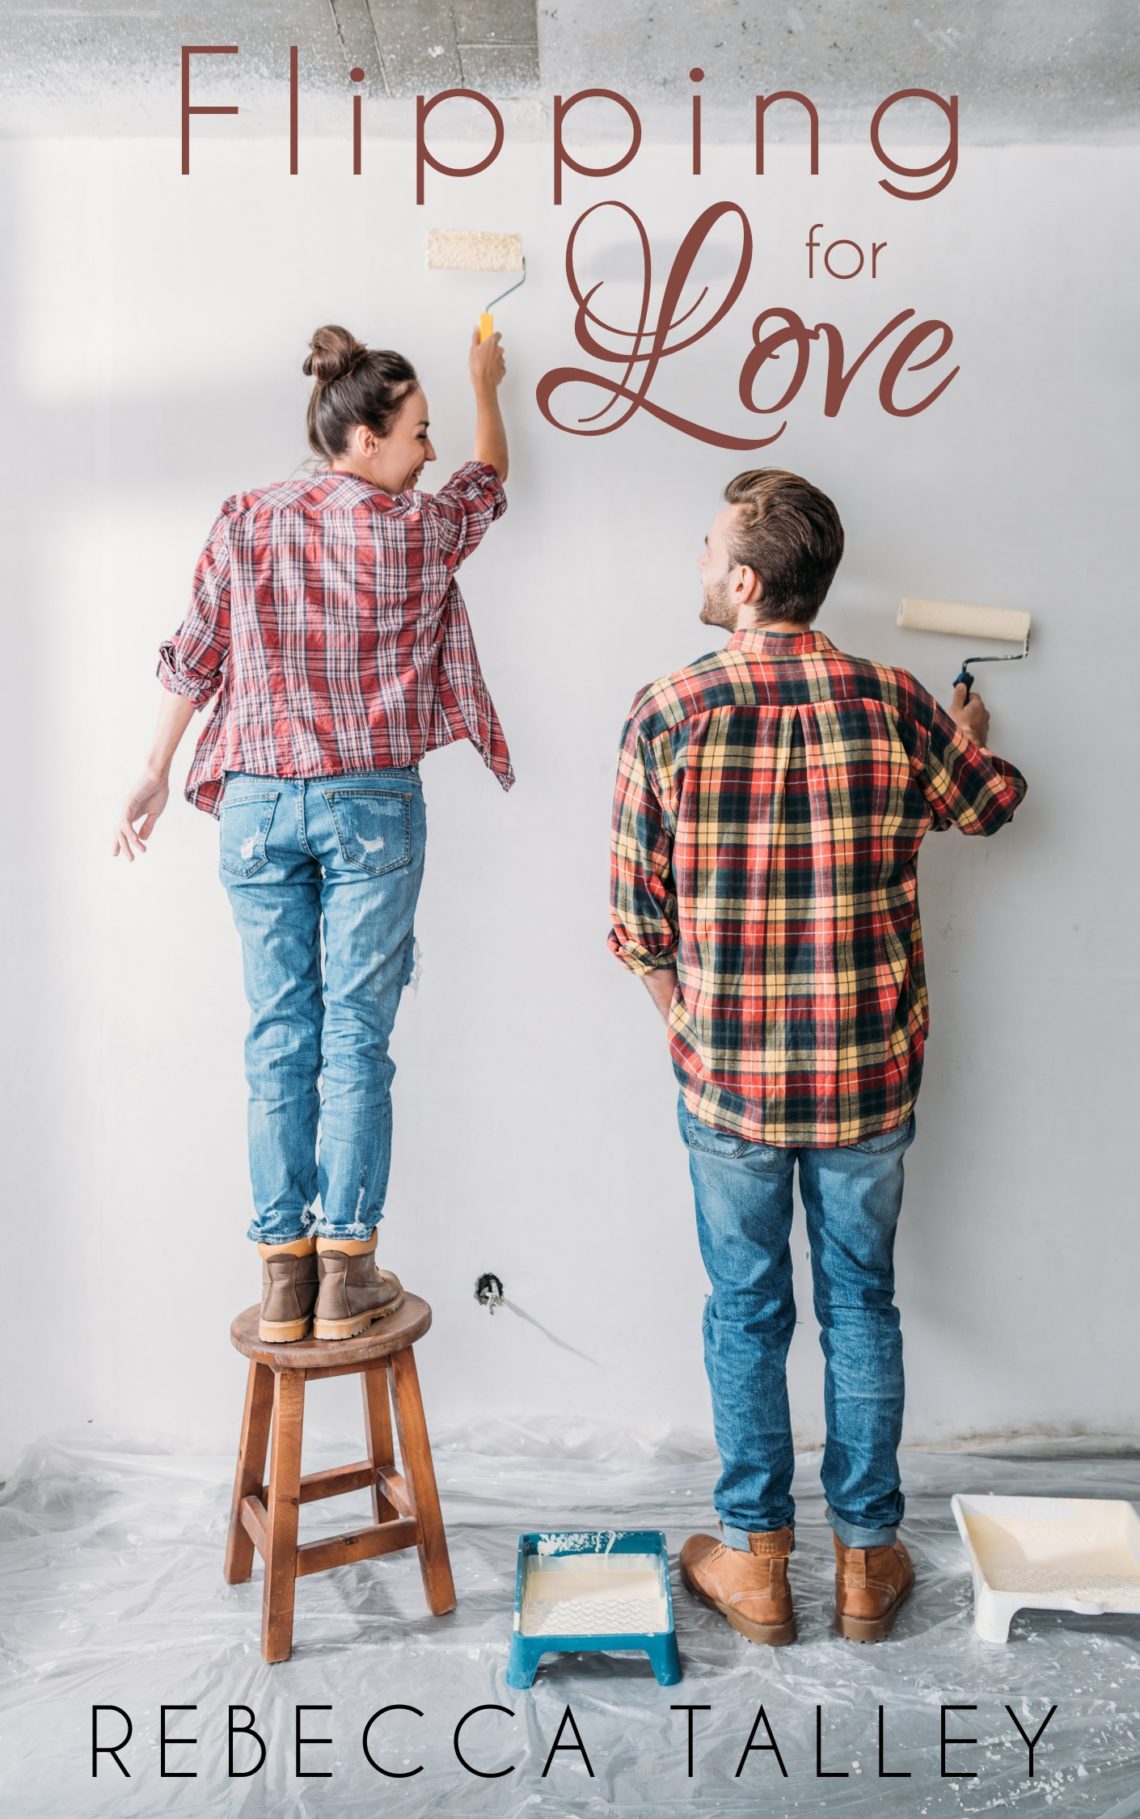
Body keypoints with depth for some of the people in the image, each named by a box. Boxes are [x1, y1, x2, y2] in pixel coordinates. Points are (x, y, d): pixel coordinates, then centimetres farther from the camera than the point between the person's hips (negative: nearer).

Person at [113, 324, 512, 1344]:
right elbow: (492, 474, 18)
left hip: (256, 802, 3)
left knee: (278, 1034, 6)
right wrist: (487, 386, 36)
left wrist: (157, 774, 17)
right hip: (372, 803, -3)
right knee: (356, 1034, 1)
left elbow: (194, 657, 7)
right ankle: (346, 1275, 6)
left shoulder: (245, 523, 4)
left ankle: (282, 1276, 11)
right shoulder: (418, 530, -3)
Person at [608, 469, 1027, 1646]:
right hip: (870, 1074, 2)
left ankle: (755, 1560, 28)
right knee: (862, 1303, 17)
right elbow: (989, 803, 15)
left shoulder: (666, 714, -12)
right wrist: (971, 734, 37)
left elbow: (637, 919, -6)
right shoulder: (894, 703, -6)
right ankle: (867, 1557, 30)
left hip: (728, 1077, -1)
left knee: (746, 1312, 14)